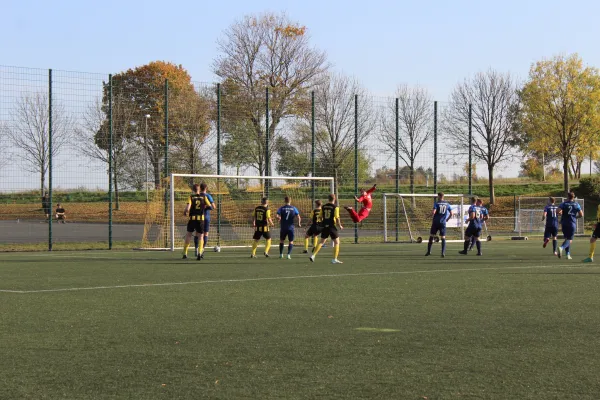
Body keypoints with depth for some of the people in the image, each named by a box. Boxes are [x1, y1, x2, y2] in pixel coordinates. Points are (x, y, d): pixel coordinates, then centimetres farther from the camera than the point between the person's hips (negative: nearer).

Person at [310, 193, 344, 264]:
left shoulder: (323, 207, 7)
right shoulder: (335, 207, -8)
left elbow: (320, 217, 10)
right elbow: (337, 218, -13)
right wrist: (340, 226, 2)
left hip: (325, 226, 5)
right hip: (332, 226, -5)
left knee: (321, 242, 14)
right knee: (336, 242, 6)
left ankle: (313, 255, 2)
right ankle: (335, 259, 1)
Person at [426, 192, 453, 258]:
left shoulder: (437, 203, -6)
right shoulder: (447, 204, 5)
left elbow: (433, 212, -17)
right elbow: (451, 214, 5)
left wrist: (432, 217, 3)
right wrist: (447, 219, 18)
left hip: (436, 222, -2)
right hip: (443, 223, 2)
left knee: (431, 236, 10)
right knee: (443, 238, 3)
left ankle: (429, 251, 13)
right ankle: (443, 253, -7)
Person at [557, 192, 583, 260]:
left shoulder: (563, 204, 1)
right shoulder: (576, 204, 3)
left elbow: (558, 211, -14)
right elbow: (581, 215, 1)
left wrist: (561, 215, 8)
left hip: (564, 224, 2)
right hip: (572, 224, -2)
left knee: (567, 238, 17)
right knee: (569, 240, -3)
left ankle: (568, 254, 13)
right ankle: (561, 248, -32)